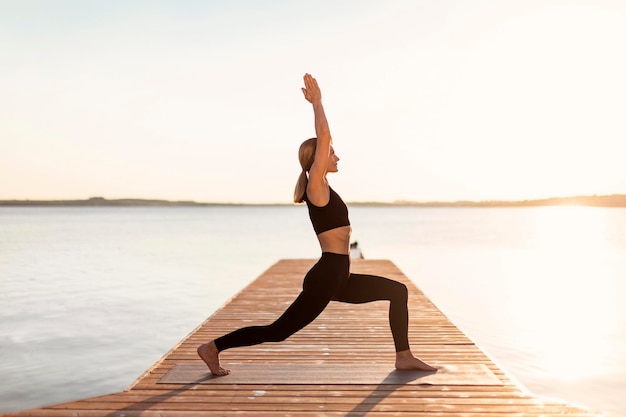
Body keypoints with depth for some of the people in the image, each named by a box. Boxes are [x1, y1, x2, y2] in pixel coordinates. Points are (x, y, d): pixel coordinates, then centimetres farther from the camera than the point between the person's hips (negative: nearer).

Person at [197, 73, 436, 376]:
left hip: (339, 279, 10)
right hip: (325, 277, -10)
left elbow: (322, 137, 20)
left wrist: (316, 103, 20)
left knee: (398, 291, 13)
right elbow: (323, 136, -16)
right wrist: (317, 101, -6)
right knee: (278, 331, -2)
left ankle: (404, 357, 16)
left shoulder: (321, 187, 12)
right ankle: (213, 347, 8)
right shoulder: (316, 186, -11)